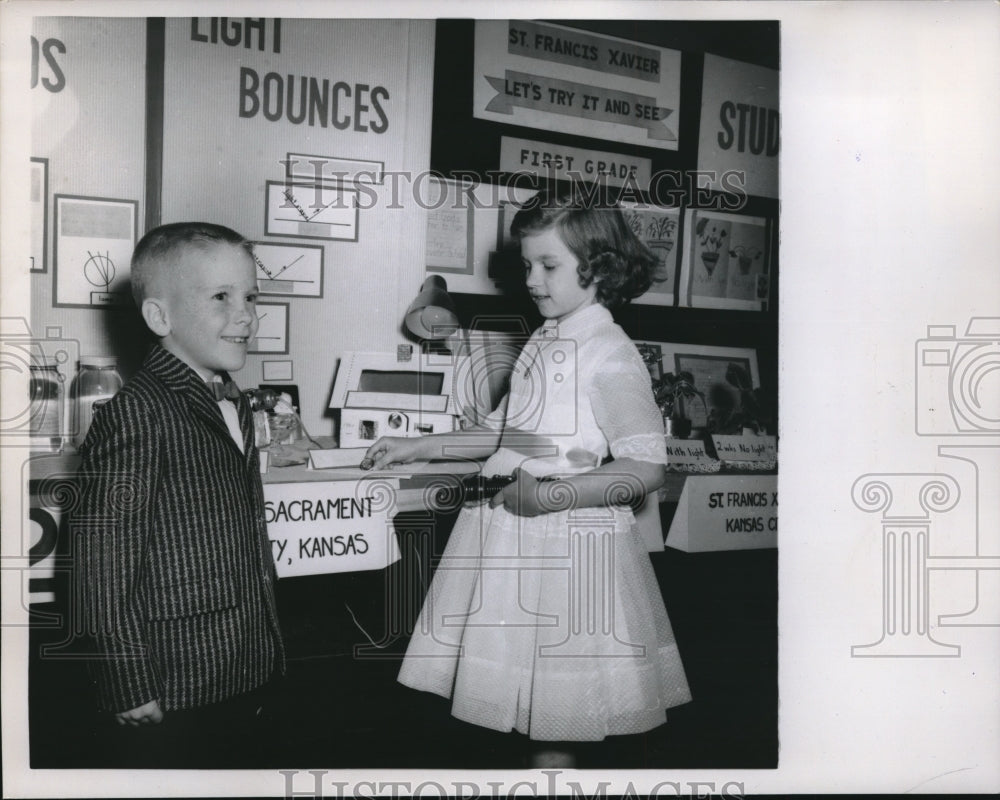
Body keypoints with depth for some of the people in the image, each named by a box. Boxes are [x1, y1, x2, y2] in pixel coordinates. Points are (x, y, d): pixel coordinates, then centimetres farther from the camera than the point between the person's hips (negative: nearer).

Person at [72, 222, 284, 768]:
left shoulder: (236, 408, 9)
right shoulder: (134, 417, -17)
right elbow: (105, 568, -18)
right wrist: (131, 688, -16)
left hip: (248, 679, 8)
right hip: (171, 698, -8)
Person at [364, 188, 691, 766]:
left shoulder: (610, 354, -13)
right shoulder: (544, 341, 10)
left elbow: (646, 469, -18)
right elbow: (505, 432, 20)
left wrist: (554, 493, -24)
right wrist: (419, 448, 19)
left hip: (570, 543, -7)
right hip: (514, 536, 7)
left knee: (553, 722, 4)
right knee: (523, 697, 15)